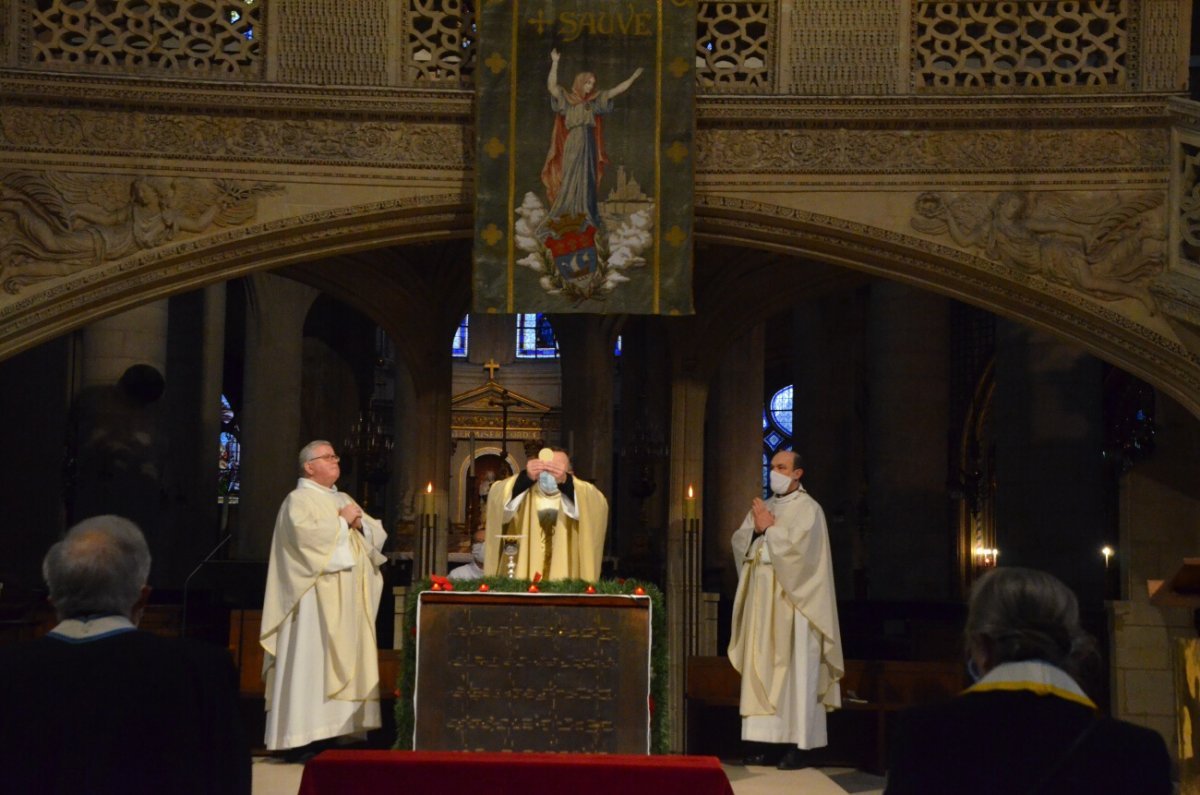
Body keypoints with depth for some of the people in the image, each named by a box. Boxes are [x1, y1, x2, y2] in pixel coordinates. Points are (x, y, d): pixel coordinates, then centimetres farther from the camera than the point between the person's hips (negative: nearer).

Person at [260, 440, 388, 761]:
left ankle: (327, 734, 8)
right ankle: (301, 739, -10)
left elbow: (378, 534, 17)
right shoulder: (299, 499, -3)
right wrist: (342, 522, -11)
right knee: (311, 662, -10)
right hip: (315, 598, -8)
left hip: (348, 598, 8)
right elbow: (306, 534, -22)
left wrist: (360, 524, -3)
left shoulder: (344, 500, 20)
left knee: (341, 662, 5)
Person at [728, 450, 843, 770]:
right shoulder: (763, 507, 17)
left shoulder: (807, 508, -4)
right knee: (764, 669, 4)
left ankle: (798, 745, -4)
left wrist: (769, 528, -6)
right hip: (763, 601, 7)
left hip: (793, 602, -7)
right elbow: (739, 542, 10)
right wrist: (756, 529, -8)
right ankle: (774, 743, 8)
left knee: (794, 669, -6)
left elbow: (796, 546, -17)